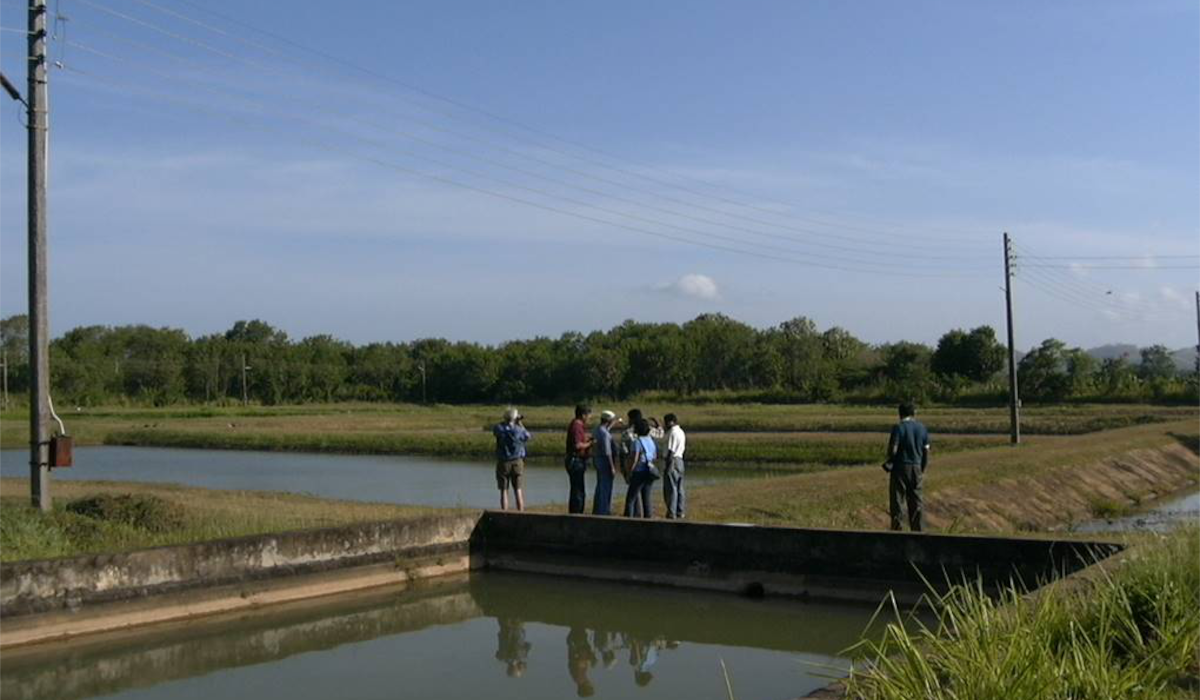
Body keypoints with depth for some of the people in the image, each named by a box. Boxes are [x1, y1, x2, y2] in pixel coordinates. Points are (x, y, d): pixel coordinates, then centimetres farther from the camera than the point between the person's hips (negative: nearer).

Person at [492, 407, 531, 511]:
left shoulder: (499, 428, -10)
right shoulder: (519, 430, -11)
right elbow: (528, 436, 10)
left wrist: (506, 422, 14)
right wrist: (521, 424, 14)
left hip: (503, 463, 0)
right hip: (517, 463, 0)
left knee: (504, 491, 4)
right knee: (518, 491, 4)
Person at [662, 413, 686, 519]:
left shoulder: (672, 433, -14)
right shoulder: (681, 432, 15)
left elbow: (670, 451, -18)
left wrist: (667, 466, -18)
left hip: (672, 461, -10)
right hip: (680, 460, 10)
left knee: (670, 488, -6)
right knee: (679, 488, 11)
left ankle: (672, 513, -6)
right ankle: (680, 512, 15)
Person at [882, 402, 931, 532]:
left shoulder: (898, 428, -12)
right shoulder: (922, 428, 4)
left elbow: (893, 450, -16)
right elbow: (926, 451, 6)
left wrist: (889, 460, 7)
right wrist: (923, 471, 14)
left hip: (900, 467, -5)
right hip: (916, 468, 5)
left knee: (896, 501, 3)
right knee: (915, 502, 11)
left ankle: (897, 528, 4)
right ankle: (917, 530, 14)